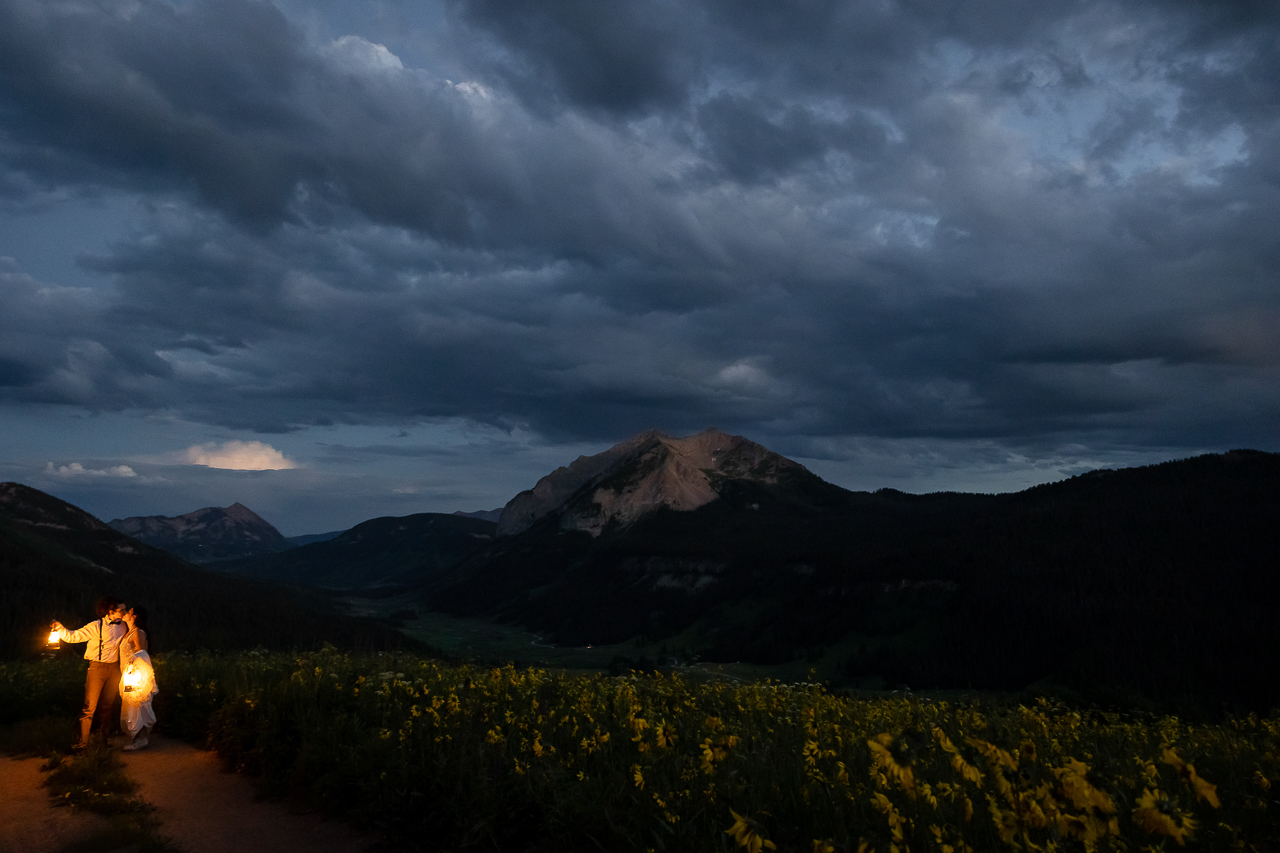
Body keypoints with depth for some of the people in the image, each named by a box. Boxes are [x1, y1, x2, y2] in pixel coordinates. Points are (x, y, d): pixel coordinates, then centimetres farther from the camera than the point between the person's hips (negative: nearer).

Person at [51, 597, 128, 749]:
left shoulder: (122, 625, 6)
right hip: (97, 668, -4)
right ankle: (83, 741, 2)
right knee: (90, 706, -5)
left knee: (108, 704, 12)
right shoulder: (96, 627, -9)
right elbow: (73, 636, -13)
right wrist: (60, 628, -29)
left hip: (114, 668, 4)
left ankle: (103, 735, 25)